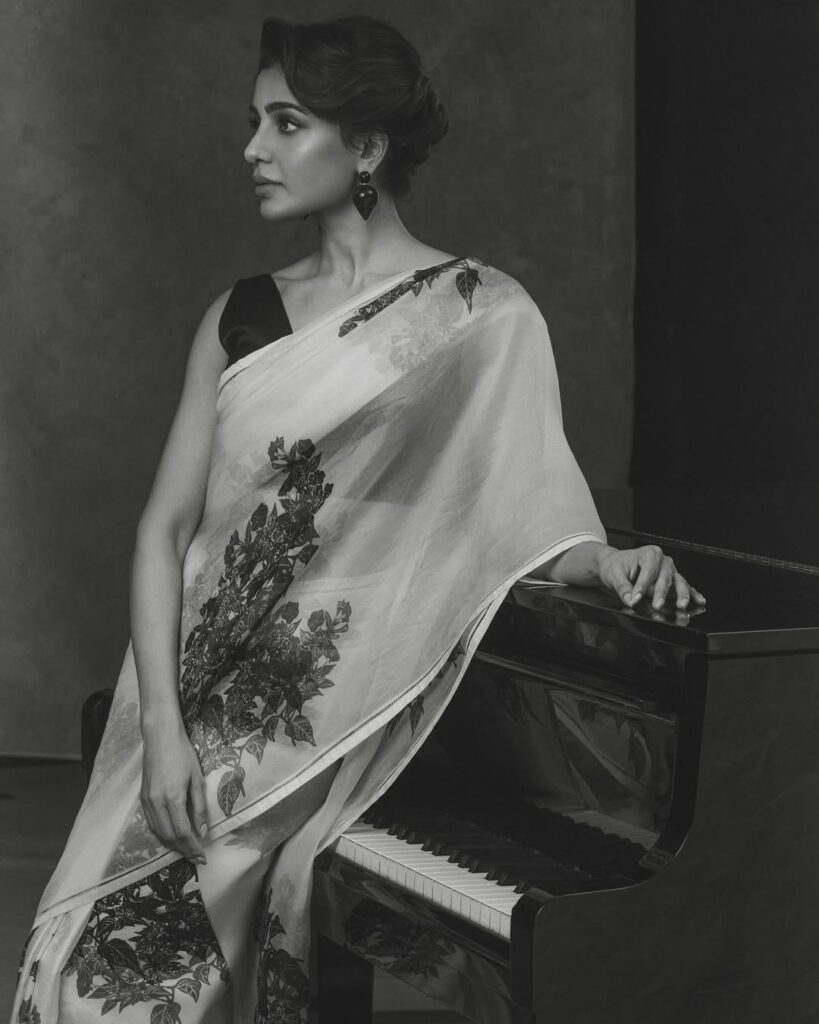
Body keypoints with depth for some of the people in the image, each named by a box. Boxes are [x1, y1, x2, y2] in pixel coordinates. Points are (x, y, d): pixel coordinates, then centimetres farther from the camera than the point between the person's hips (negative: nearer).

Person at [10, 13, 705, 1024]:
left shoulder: (480, 313, 0)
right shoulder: (240, 316, 12)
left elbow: (528, 510, -3)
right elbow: (168, 525, 7)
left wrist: (605, 560, -26)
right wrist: (163, 725, -4)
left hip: (347, 715, -4)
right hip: (207, 702, 4)